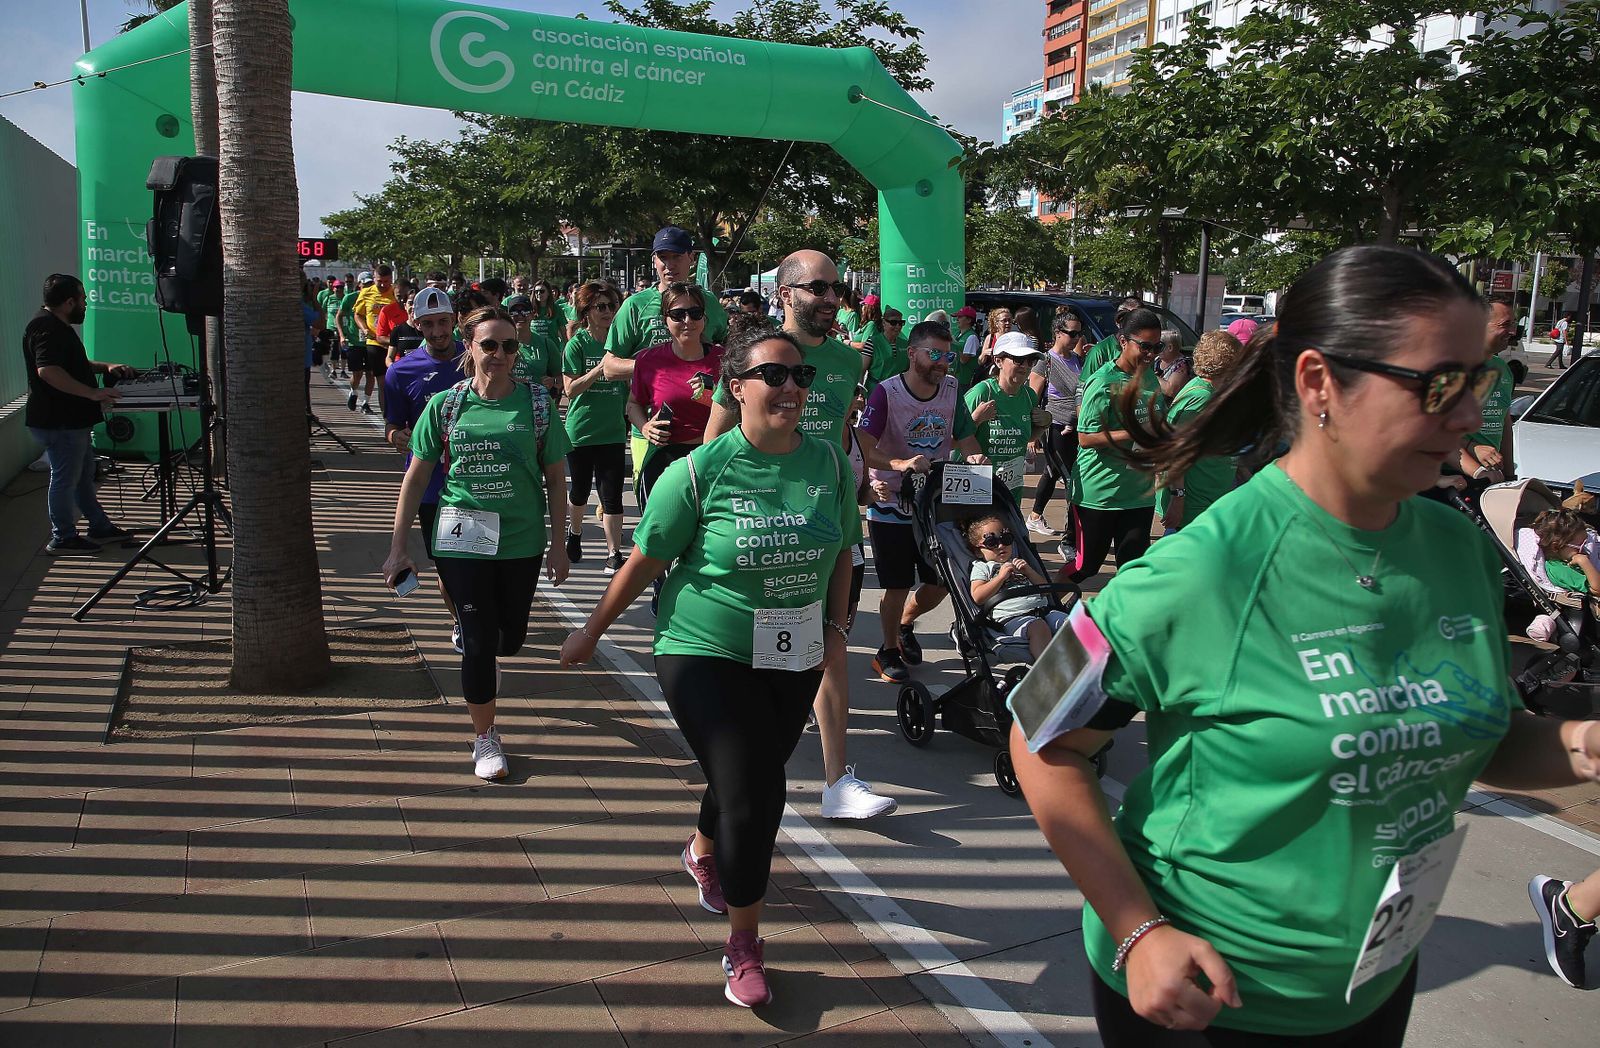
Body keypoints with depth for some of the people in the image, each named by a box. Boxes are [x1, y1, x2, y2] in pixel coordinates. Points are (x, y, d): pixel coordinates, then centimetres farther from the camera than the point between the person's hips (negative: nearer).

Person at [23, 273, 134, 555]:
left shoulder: (57, 326, 16)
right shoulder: (46, 328, -19)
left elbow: (75, 365, 29)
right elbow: (48, 370, -32)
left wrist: (106, 367, 14)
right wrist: (92, 393, -32)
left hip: (70, 419, 11)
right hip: (58, 422, -11)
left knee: (84, 474, 19)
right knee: (65, 478, -2)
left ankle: (99, 526, 30)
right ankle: (62, 539, 8)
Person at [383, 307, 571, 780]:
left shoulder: (537, 402, -2)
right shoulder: (445, 405, -3)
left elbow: (555, 478, 3)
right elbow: (415, 479, 2)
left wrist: (559, 542, 0)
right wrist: (398, 549, 0)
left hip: (522, 541, 1)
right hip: (462, 542, -1)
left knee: (512, 634, 15)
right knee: (479, 639, 0)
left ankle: (490, 664, 54)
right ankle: (485, 738, 19)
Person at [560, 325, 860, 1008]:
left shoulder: (829, 463, -4)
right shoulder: (700, 471, -16)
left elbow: (841, 551, 11)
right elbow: (645, 561, -6)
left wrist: (835, 628, 3)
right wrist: (591, 632, 2)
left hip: (794, 660, 5)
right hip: (706, 654, -4)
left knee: (755, 779, 18)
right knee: (750, 794, -9)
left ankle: (704, 853, 53)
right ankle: (745, 945, 15)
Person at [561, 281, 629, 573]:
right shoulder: (577, 344, -5)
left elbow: (630, 386, 12)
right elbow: (571, 389, -13)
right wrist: (601, 368, -23)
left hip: (613, 431, 1)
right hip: (581, 429, -1)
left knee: (612, 495, -3)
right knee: (580, 490, 16)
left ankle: (614, 554, 1)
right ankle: (575, 535, 40)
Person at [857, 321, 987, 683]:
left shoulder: (951, 388, 0)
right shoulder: (887, 392, -17)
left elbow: (964, 436, 7)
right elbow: (865, 449, -22)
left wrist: (974, 456, -15)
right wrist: (900, 464, -39)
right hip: (891, 506, -5)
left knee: (940, 584, 12)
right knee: (898, 586, 3)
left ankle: (905, 625, 41)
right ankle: (888, 651, 26)